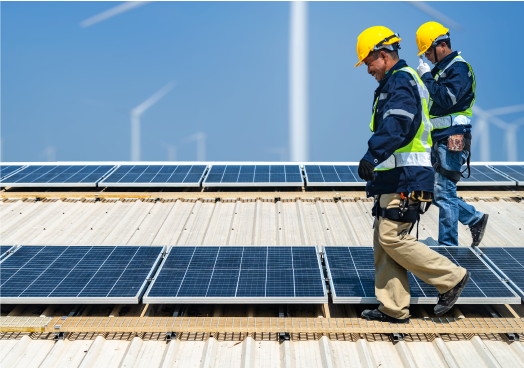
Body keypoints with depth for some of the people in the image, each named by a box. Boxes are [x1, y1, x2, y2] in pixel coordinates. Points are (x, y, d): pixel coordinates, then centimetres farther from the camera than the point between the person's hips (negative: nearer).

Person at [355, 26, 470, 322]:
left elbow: (395, 125, -29)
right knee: (383, 241, 8)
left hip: (405, 178, -11)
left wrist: (373, 155, -40)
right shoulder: (396, 82, 22)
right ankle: (393, 308, 11)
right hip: (395, 177, 11)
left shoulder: (401, 81, -11)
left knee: (393, 238, -11)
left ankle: (452, 278, 2)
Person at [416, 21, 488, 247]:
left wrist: (426, 77, -15)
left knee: (444, 191, -8)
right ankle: (475, 219, 26)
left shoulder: (459, 68, -10)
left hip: (452, 140, -9)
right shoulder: (440, 69, 18)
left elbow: (445, 99, -23)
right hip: (437, 140, 9)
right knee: (436, 192, 11)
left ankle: (448, 244, 0)